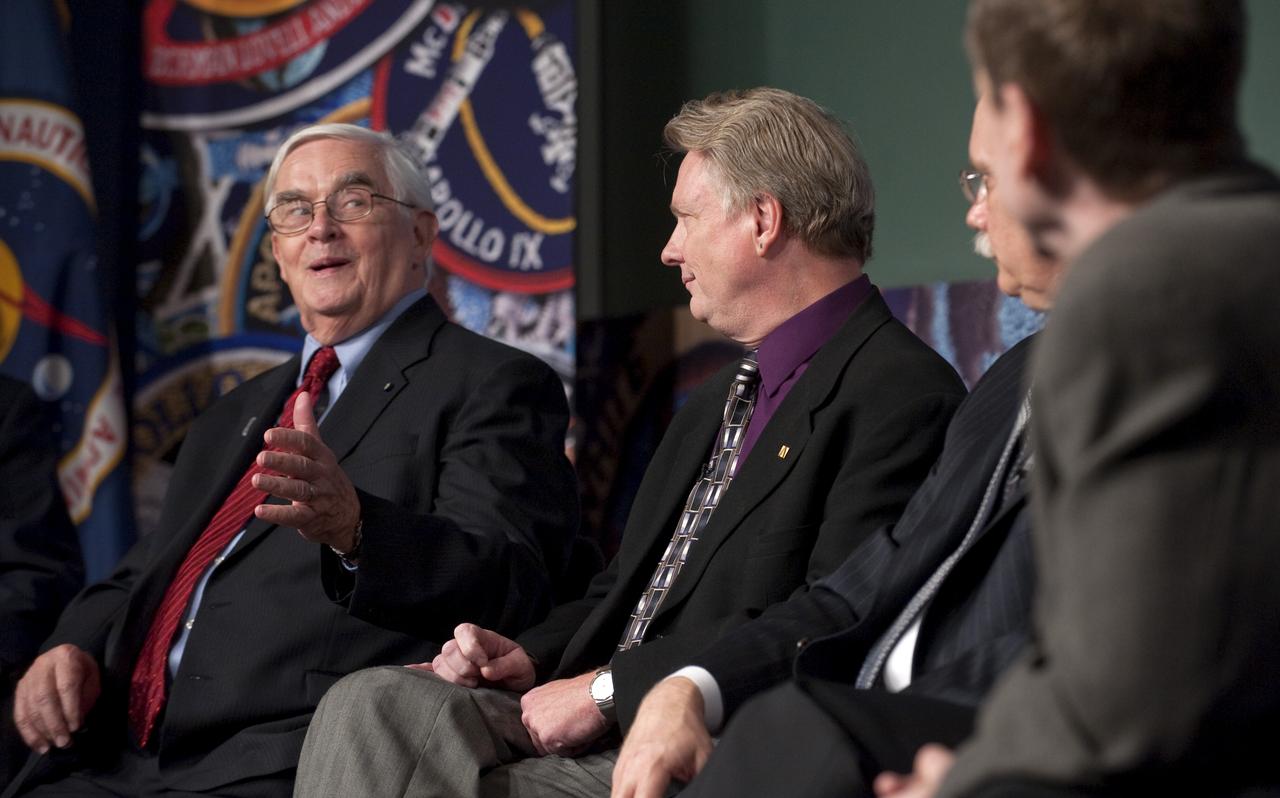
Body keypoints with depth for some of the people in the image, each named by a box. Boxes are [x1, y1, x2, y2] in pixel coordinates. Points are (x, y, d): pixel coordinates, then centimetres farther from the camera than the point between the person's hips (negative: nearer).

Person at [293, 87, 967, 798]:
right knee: (369, 700, -16)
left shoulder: (906, 393, -9)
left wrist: (610, 687, -15)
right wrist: (530, 657, 3)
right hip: (598, 719, 8)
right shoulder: (713, 407, 25)